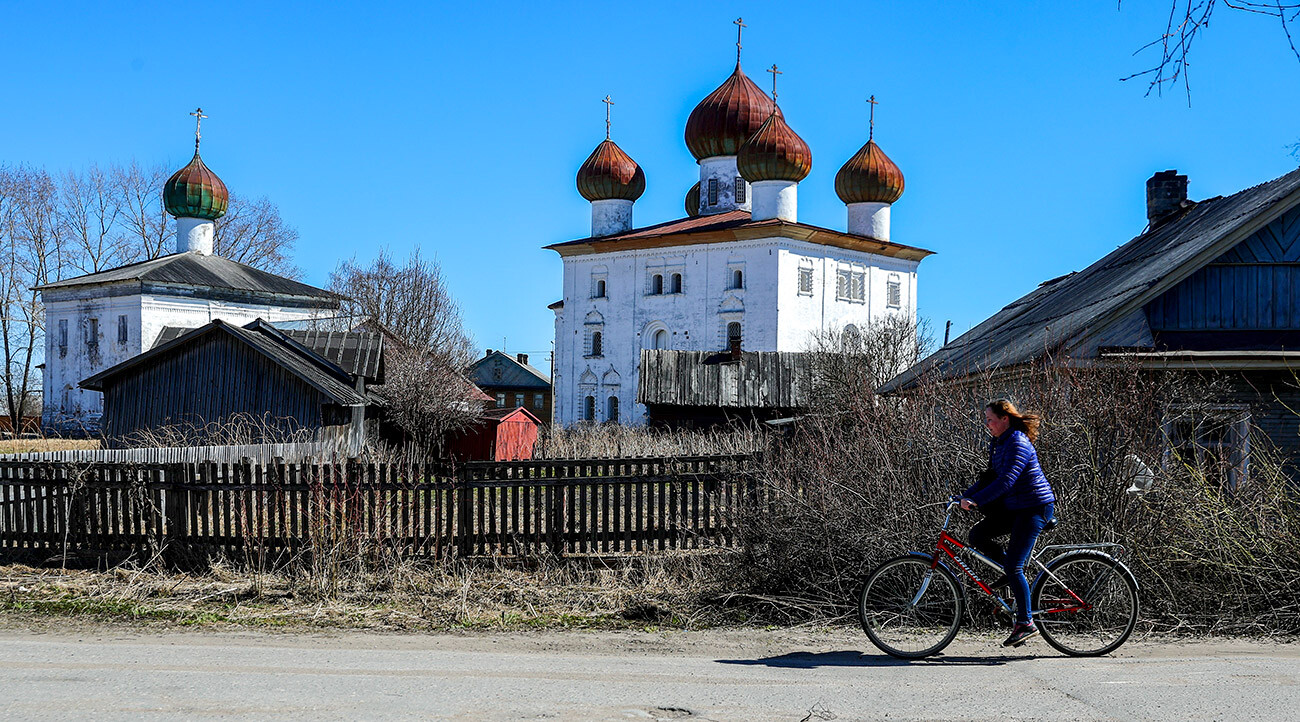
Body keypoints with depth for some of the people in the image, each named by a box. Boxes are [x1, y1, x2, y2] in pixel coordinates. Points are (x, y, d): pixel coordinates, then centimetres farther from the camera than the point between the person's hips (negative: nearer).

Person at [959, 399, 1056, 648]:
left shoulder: (1018, 444, -20)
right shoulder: (998, 442, 11)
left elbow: (1006, 480, -30)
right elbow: (991, 476, 19)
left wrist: (975, 501, -34)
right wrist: (964, 496, 9)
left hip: (1035, 508, -9)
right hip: (1015, 507, 9)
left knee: (1013, 566, -14)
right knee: (977, 535, -3)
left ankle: (1026, 623, -8)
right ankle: (1012, 571, 14)